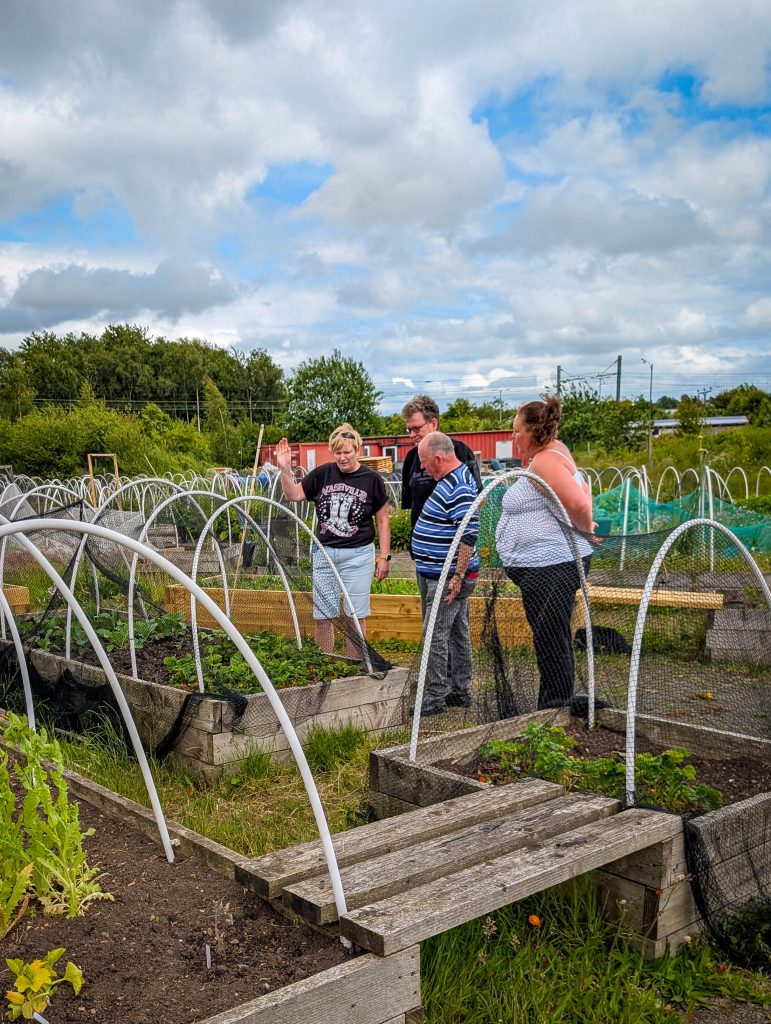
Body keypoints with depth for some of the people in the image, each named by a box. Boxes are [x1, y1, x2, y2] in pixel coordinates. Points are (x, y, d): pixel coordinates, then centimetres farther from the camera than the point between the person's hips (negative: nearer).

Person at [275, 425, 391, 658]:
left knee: (354, 617, 3)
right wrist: (285, 468, -8)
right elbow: (294, 495, 8)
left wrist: (384, 556, -2)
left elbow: (383, 520, 2)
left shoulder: (371, 479, -4)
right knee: (322, 616, 9)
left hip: (358, 555, -3)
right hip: (324, 553, 3)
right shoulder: (323, 473, 1)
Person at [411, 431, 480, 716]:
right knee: (458, 633, 15)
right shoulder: (450, 480, 12)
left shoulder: (458, 489, -22)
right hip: (445, 575, 10)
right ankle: (460, 692, 24)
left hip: (448, 577, -10)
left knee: (435, 635, -4)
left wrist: (458, 577, -26)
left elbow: (469, 536, -27)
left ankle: (435, 697, 3)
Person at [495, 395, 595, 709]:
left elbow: (578, 504, -28)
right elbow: (584, 493, 26)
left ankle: (555, 707, 5)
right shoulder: (556, 451, 15)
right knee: (554, 639, 18)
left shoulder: (544, 461, -17)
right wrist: (584, 524, 14)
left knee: (550, 641, -3)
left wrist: (584, 528, -10)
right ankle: (557, 706, 29)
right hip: (552, 563, 11)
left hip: (549, 566, -11)